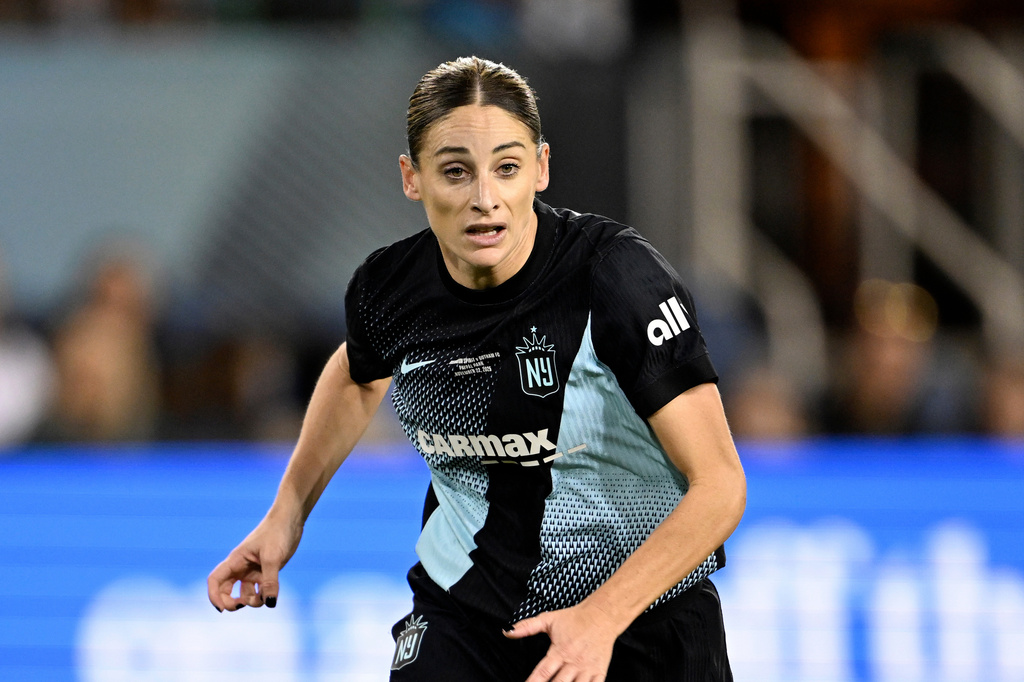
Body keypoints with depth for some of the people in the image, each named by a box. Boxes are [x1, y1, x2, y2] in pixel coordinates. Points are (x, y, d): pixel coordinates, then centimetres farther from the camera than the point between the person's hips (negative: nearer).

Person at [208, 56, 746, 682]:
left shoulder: (620, 274, -23)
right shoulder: (387, 289, -10)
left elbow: (719, 484, -25)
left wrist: (601, 618, -34)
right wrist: (288, 511, 12)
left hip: (641, 608, -2)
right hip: (462, 606, 2)